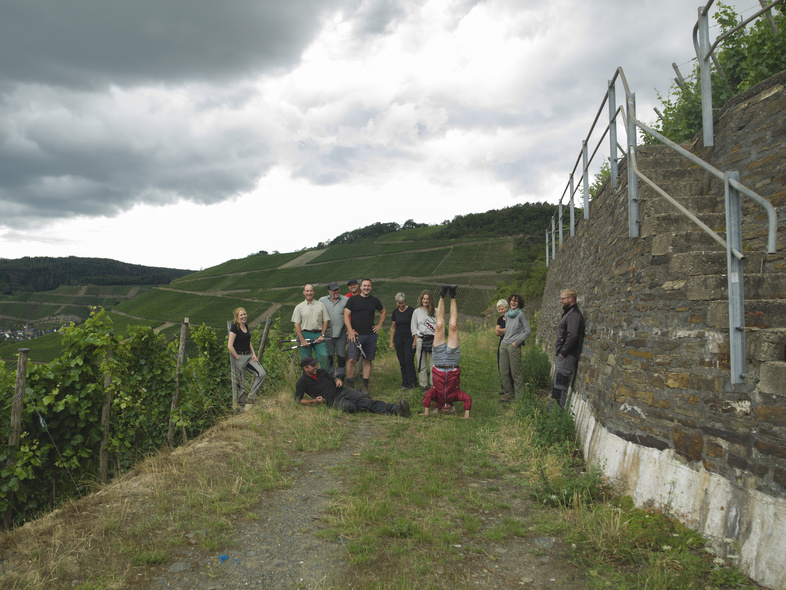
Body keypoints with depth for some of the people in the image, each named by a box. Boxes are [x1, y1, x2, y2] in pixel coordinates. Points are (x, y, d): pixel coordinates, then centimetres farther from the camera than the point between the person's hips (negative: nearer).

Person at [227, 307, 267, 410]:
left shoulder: (246, 326, 11)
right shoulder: (234, 327, -13)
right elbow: (230, 346, -18)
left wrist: (254, 354, 9)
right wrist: (237, 358, -13)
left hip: (249, 356, 7)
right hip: (239, 357, -7)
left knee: (262, 374, -8)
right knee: (241, 382, 1)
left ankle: (251, 396, 4)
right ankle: (241, 405, 17)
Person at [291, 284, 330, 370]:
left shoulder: (321, 305, 12)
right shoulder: (299, 307, 8)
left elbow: (325, 320, 9)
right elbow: (297, 324, 1)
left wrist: (322, 335, -3)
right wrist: (302, 340, -8)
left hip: (319, 335, 1)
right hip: (305, 335, -1)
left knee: (324, 357, -12)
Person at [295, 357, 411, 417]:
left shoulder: (321, 371, 16)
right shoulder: (302, 382, 1)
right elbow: (297, 400, 1)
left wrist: (338, 380, 5)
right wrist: (314, 401, -12)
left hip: (343, 391, 4)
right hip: (334, 400, -4)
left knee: (366, 401, -22)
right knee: (349, 407, -42)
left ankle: (395, 409, -40)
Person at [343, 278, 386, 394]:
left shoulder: (375, 301, 11)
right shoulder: (353, 299, 2)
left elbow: (383, 312, 26)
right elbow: (346, 315, -1)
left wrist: (379, 325, 14)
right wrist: (350, 331, -12)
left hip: (371, 335, 3)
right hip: (356, 335, -3)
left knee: (368, 361, 4)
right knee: (352, 360, -9)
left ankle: (365, 385, 11)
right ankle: (349, 384, 2)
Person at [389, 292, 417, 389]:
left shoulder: (411, 311, -5)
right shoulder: (395, 312, 9)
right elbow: (393, 327, 15)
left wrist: (415, 341, -11)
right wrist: (391, 342, 11)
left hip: (409, 338, -4)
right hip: (399, 339, 4)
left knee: (409, 361, -9)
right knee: (402, 362, 4)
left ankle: (412, 383, 2)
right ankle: (405, 383, 12)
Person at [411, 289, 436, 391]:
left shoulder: (435, 311, 8)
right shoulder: (417, 312, 11)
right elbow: (414, 328, 10)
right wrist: (415, 341, 1)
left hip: (433, 339, 0)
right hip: (421, 339, 1)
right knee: (422, 364, 2)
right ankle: (424, 385, 10)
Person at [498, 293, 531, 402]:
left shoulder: (521, 315, -4)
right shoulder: (507, 315, 15)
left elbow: (528, 331, -6)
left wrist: (516, 342, -9)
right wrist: (504, 341, 15)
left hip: (514, 346, -6)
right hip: (504, 345, 7)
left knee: (515, 373, -4)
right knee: (503, 372, 7)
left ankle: (519, 396, 4)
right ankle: (508, 394, 17)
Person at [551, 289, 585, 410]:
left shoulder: (574, 314, -15)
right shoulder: (568, 313, 19)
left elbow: (572, 336, -26)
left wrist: (563, 352, -19)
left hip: (567, 357, -11)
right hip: (562, 356, 11)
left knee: (561, 385, -8)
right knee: (557, 383, 16)